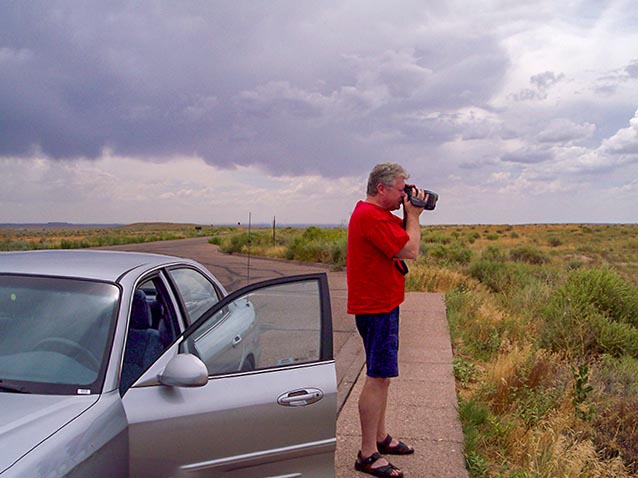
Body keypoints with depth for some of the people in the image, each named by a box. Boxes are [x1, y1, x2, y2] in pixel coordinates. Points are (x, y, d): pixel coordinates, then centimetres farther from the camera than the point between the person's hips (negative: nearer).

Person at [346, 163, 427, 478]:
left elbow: (402, 239, 18)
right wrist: (413, 215, -9)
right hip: (376, 307, -11)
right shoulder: (371, 216, -20)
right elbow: (410, 251, -21)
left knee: (381, 375, 18)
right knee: (378, 377, -6)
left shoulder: (378, 214, 14)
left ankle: (380, 438, 32)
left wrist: (411, 215, 5)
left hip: (381, 305, 11)